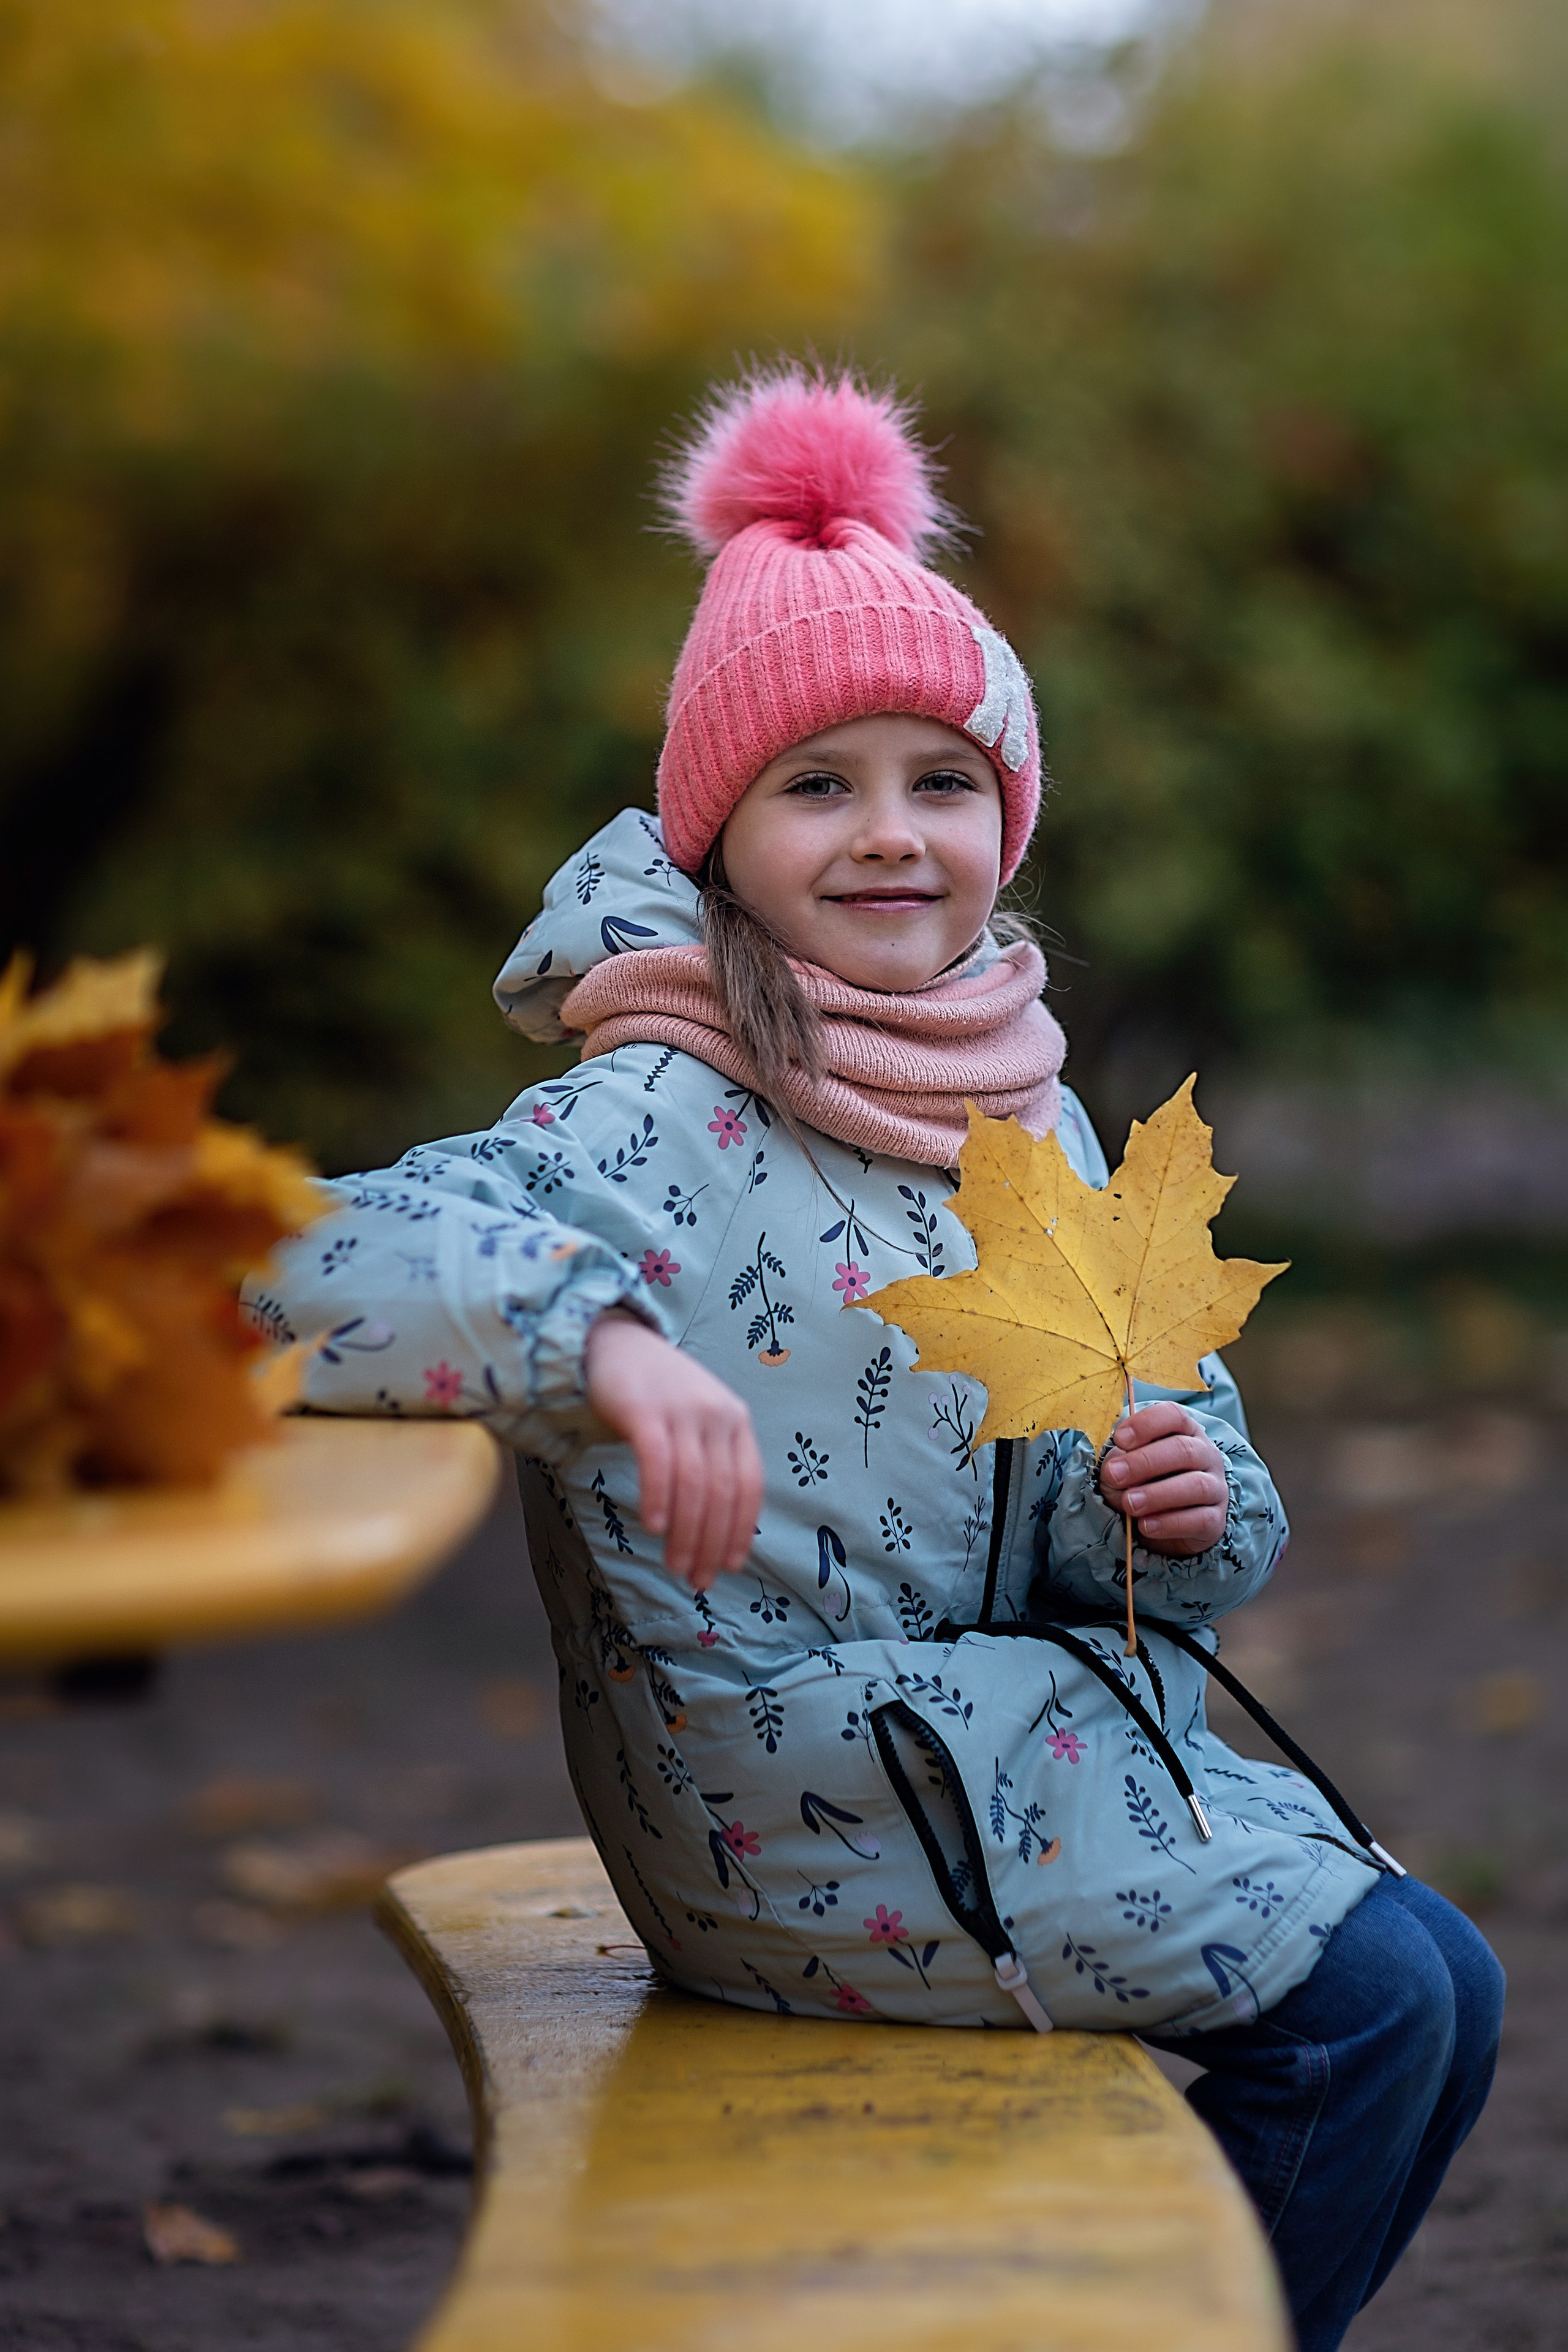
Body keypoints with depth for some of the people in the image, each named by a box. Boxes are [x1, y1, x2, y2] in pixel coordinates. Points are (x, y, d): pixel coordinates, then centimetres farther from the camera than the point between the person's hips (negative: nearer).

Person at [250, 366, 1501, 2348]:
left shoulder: (1031, 1116, 8)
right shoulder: (663, 1118, -15)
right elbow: (311, 1265, -30)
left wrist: (1183, 1503, -10)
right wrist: (607, 1341, -45)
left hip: (1034, 1725, 8)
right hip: (792, 1789, -8)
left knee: (1449, 1990, 2)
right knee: (1365, 1989, -13)